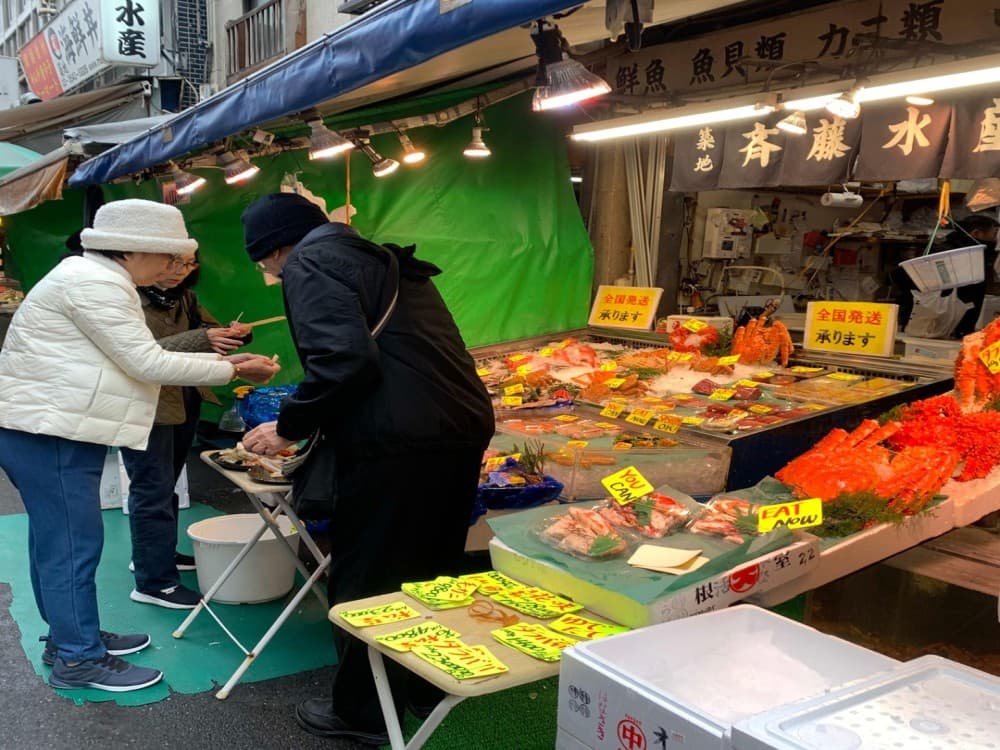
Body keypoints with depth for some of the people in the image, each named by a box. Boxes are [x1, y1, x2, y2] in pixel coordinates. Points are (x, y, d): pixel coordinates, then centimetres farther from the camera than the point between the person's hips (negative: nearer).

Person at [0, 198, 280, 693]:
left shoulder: (97, 279, 16)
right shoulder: (94, 282, -19)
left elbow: (136, 357, 15)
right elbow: (147, 363, -22)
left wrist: (220, 359, 7)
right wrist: (231, 371, -15)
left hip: (52, 429, 11)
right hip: (47, 431, -11)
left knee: (55, 539, 18)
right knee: (73, 543, -3)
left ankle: (67, 636, 30)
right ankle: (78, 659, 8)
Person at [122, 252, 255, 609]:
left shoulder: (184, 298, 9)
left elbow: (210, 329, 11)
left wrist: (231, 334, -14)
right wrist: (202, 340, -38)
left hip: (180, 405, 8)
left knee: (165, 485, 20)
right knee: (153, 490, -5)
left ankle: (156, 553, 36)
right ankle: (154, 582, 2)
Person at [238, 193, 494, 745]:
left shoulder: (309, 261, -2)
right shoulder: (382, 259, 25)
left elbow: (344, 359, -18)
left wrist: (290, 427, -4)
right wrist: (309, 421, 31)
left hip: (398, 442, -9)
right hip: (462, 429, 9)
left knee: (366, 580, 8)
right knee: (429, 569, 22)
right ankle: (424, 683, 38)